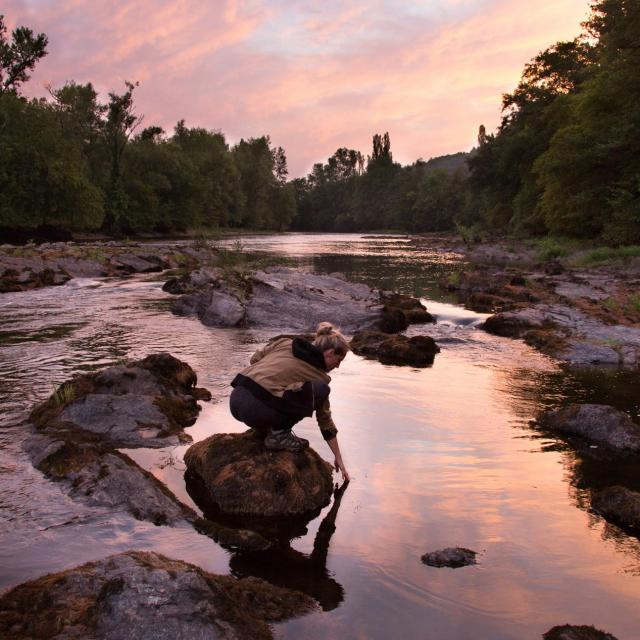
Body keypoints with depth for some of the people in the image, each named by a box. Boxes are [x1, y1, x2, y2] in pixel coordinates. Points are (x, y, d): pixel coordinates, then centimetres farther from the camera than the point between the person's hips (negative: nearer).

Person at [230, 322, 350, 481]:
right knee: (321, 390, -2)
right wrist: (338, 458, 26)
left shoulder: (286, 343, 17)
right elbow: (325, 421, 15)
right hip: (256, 410, -7)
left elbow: (254, 359, 19)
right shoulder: (319, 376, 8)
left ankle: (264, 426, 17)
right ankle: (279, 434, -2)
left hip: (235, 399, 7)